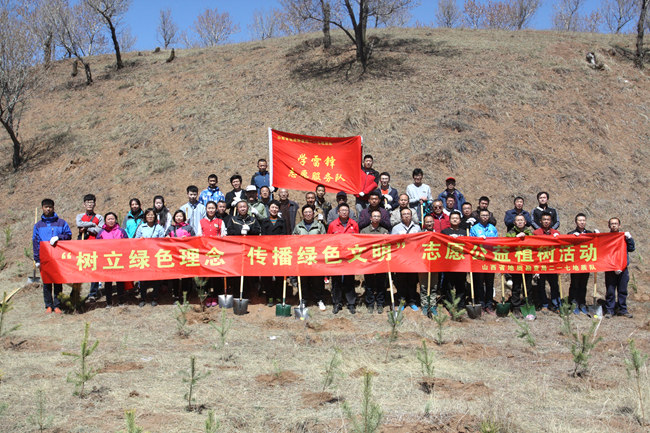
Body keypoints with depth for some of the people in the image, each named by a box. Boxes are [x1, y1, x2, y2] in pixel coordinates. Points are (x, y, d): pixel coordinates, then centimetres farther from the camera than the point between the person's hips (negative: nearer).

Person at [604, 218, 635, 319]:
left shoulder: (624, 236, 13)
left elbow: (631, 249, 6)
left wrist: (629, 238, -8)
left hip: (623, 268, 3)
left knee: (623, 290, 7)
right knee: (610, 291, -1)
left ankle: (622, 309, 17)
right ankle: (609, 310, 6)